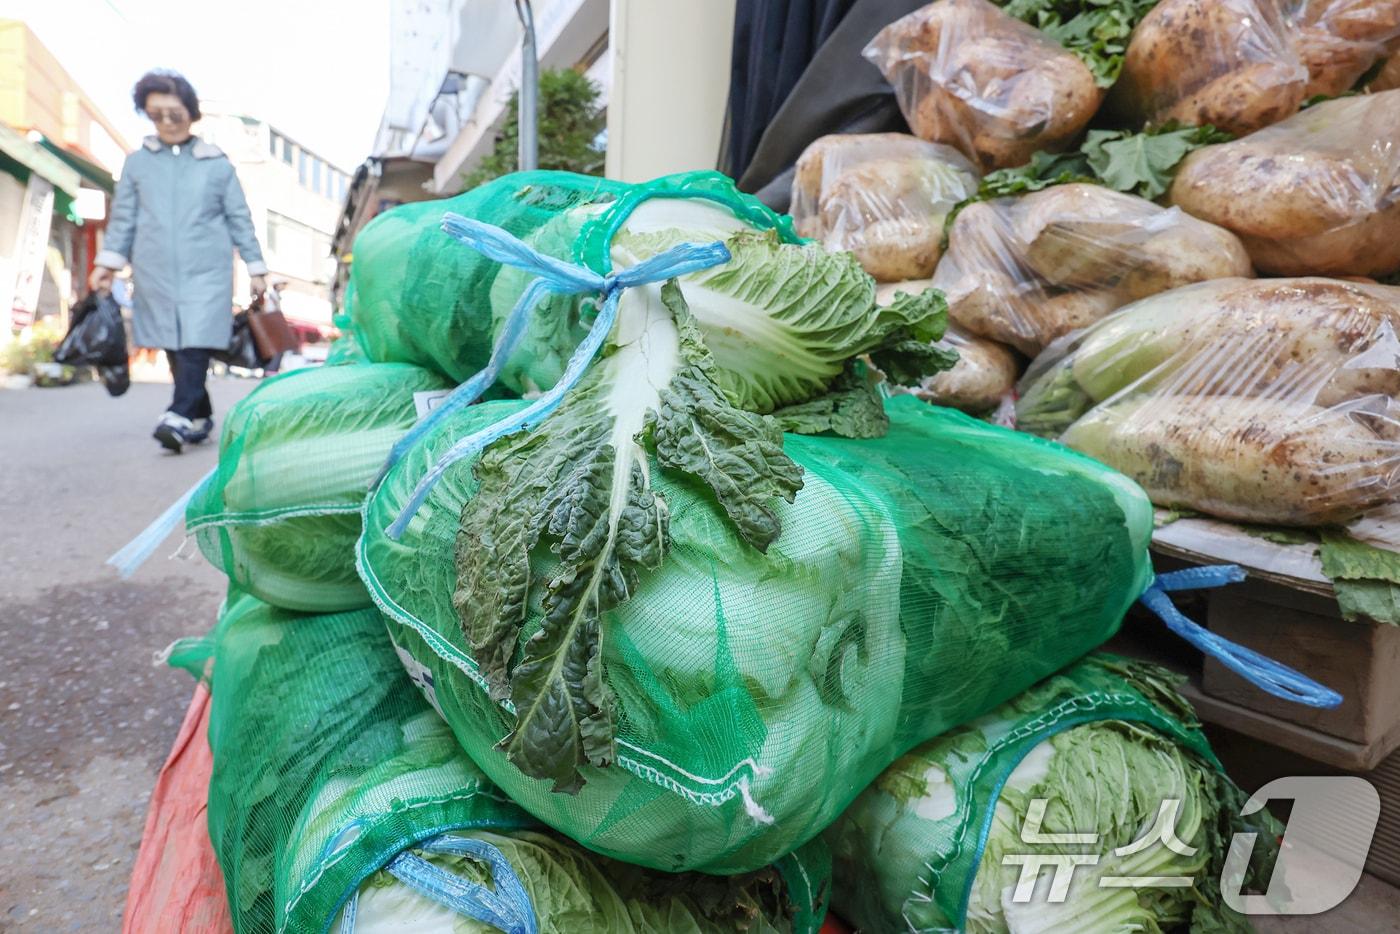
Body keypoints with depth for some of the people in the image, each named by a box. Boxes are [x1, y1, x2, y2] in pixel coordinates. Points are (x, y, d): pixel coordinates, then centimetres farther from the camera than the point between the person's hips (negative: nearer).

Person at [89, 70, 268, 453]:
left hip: (206, 270, -2)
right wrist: (107, 262, 5)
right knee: (174, 350, 3)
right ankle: (200, 416, 12)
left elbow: (239, 219, 9)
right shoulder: (137, 162, 11)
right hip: (155, 273, 3)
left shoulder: (217, 164, 7)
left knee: (196, 345, -16)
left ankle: (180, 416, -22)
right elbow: (123, 217, 13)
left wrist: (256, 267, 5)